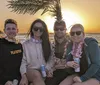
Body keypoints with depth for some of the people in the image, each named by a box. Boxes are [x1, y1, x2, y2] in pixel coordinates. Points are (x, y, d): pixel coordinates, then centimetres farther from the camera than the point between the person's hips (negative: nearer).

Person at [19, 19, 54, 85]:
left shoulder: (47, 44, 15)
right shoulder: (26, 44, 9)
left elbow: (51, 60, 11)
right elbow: (23, 61, 2)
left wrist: (46, 69, -9)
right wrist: (24, 76, -14)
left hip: (44, 72, 1)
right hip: (30, 71, 0)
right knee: (37, 75, -35)